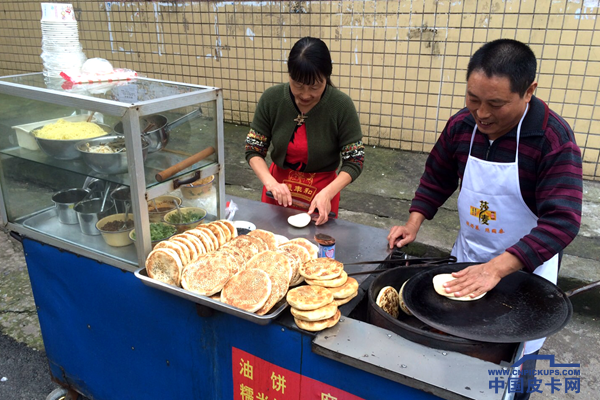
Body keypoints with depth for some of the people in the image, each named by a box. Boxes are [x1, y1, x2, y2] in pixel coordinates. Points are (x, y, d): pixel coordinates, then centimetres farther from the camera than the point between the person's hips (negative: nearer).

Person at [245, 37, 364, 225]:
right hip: (278, 185, 2)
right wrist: (271, 182, -23)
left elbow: (354, 162, -14)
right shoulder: (271, 99, -14)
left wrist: (327, 193, -29)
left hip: (322, 190, -2)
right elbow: (253, 150, -7)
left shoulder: (341, 105, -20)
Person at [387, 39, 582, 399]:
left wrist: (496, 268, -40)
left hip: (523, 266, -4)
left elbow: (562, 221, -32)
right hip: (467, 259, 4)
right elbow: (437, 180, 4)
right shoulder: (461, 126, -10)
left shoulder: (554, 139, -25)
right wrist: (413, 225, -9)